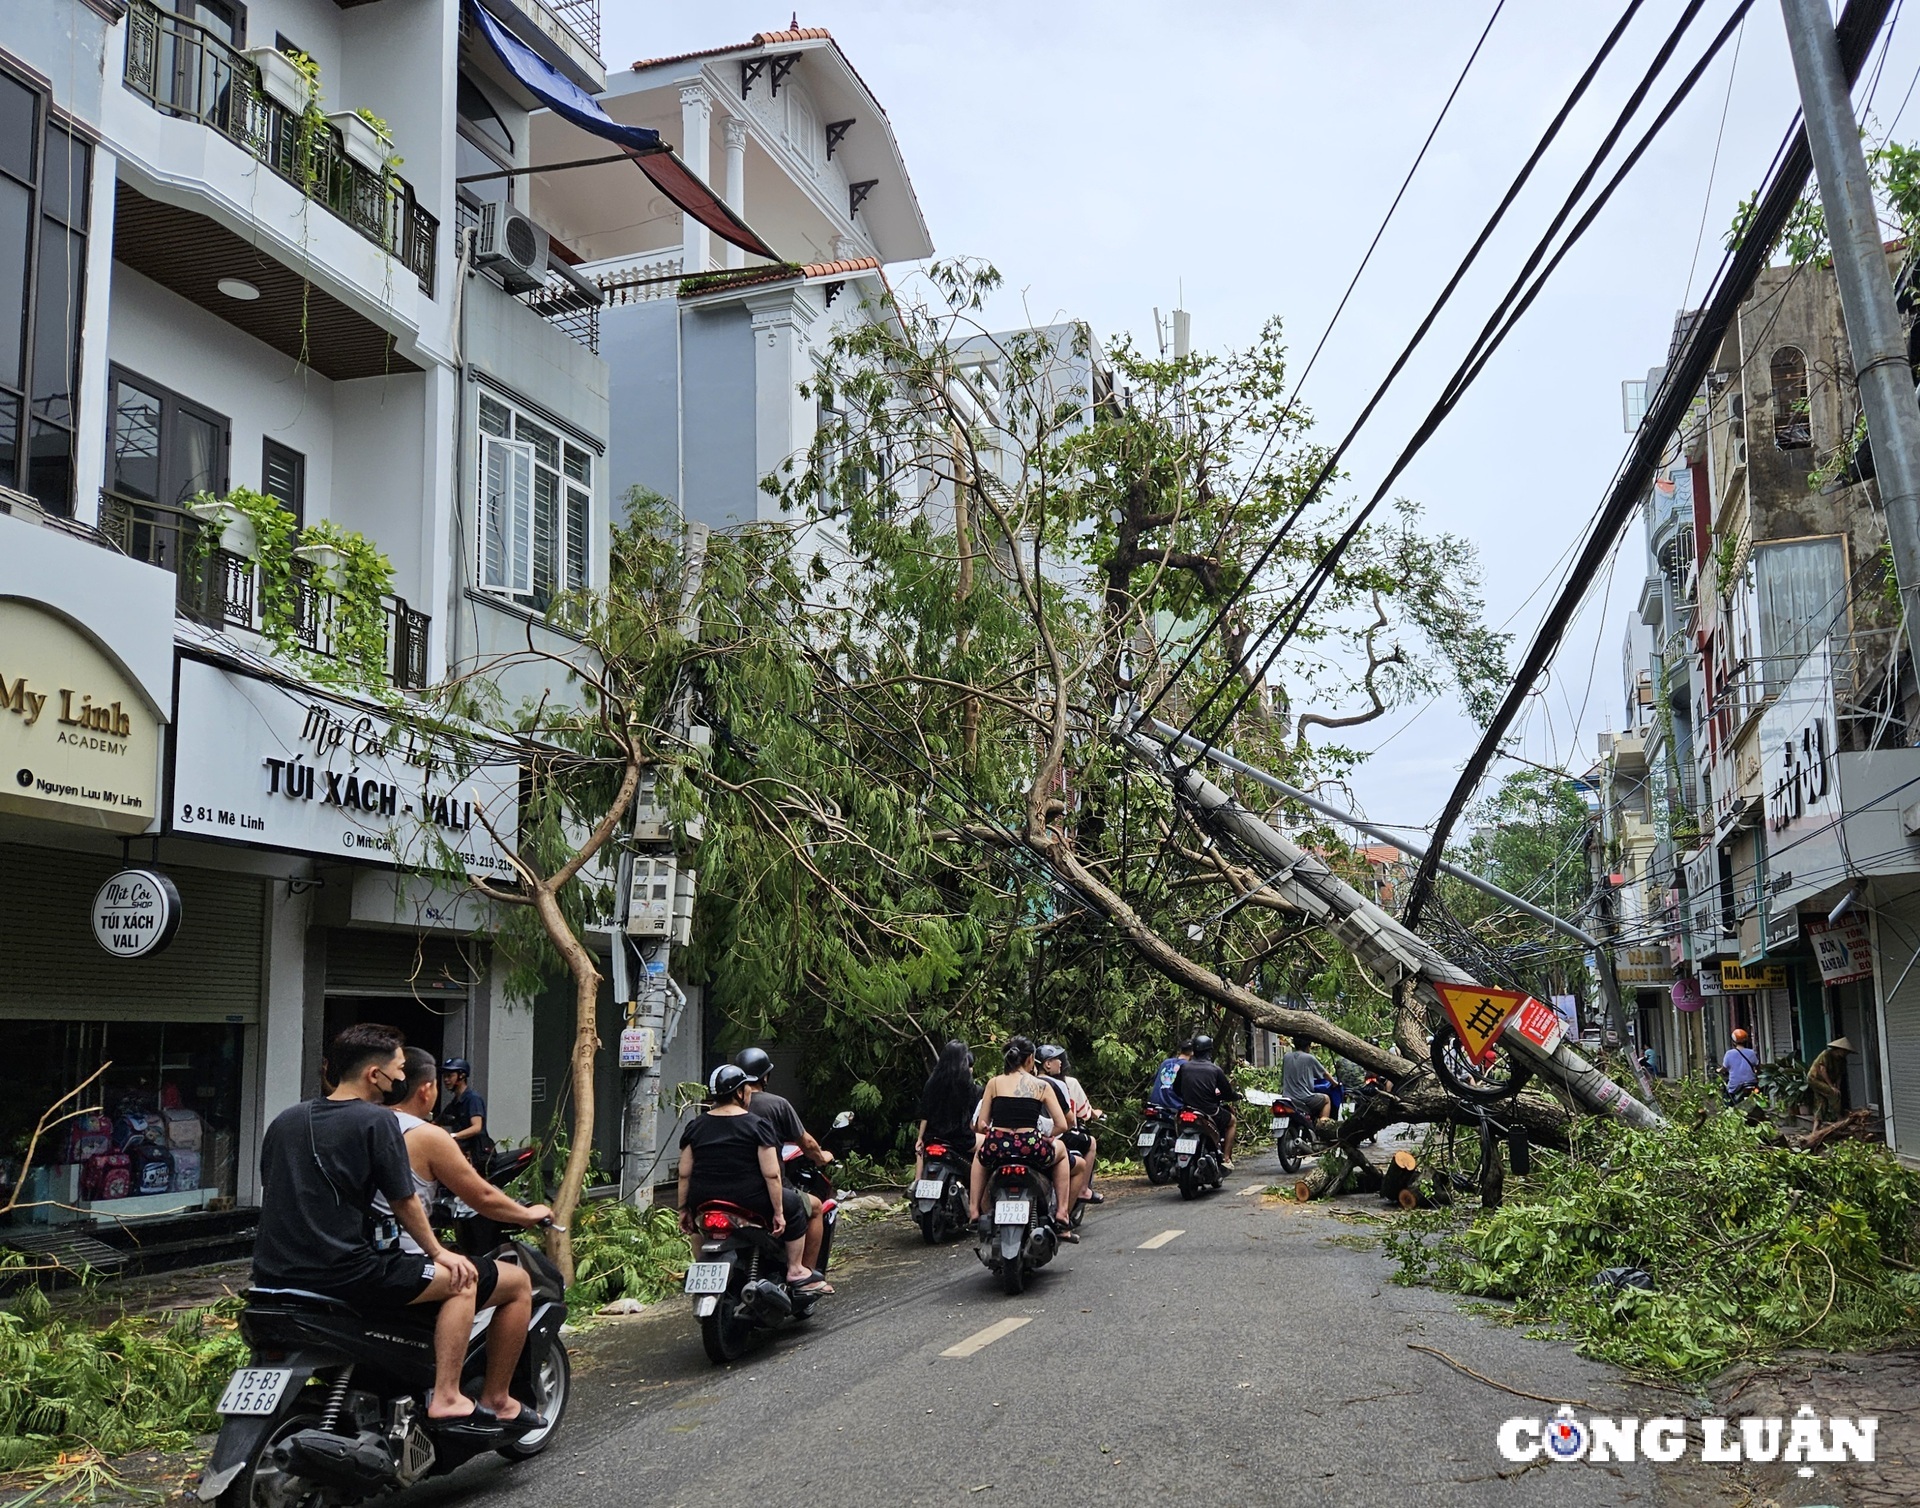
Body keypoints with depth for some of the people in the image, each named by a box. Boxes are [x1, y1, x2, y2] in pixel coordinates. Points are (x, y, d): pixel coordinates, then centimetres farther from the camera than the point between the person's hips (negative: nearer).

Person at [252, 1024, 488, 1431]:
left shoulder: (284, 1120, 11)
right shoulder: (376, 1120, -9)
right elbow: (404, 1202, -5)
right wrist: (438, 1252, 10)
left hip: (273, 1277, 8)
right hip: (344, 1274, -8)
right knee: (461, 1280, 2)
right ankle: (446, 1399, -4)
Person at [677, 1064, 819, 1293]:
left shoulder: (695, 1127, 3)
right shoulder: (758, 1126, -8)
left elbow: (684, 1174, 3)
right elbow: (771, 1174, -12)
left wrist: (684, 1209, 13)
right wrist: (778, 1212, -6)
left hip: (703, 1203, 5)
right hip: (749, 1202, -4)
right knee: (794, 1206, 17)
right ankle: (795, 1272, 17)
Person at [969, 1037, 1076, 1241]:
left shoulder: (994, 1082, 11)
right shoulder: (1042, 1085, 9)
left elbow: (980, 1125, 10)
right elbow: (1062, 1125, 6)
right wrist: (1047, 1137, 25)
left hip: (996, 1148, 2)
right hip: (1031, 1149, -1)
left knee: (980, 1151, 40)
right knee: (1061, 1150, 34)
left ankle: (973, 1210, 29)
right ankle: (1062, 1215, 22)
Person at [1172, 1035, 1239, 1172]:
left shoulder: (1184, 1067, 2)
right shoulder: (1215, 1069, -7)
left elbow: (1176, 1089, 11)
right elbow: (1227, 1093, -1)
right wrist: (1237, 1095, 21)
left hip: (1188, 1109, 4)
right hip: (1209, 1112, -4)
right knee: (1231, 1121, 24)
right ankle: (1225, 1159, 13)